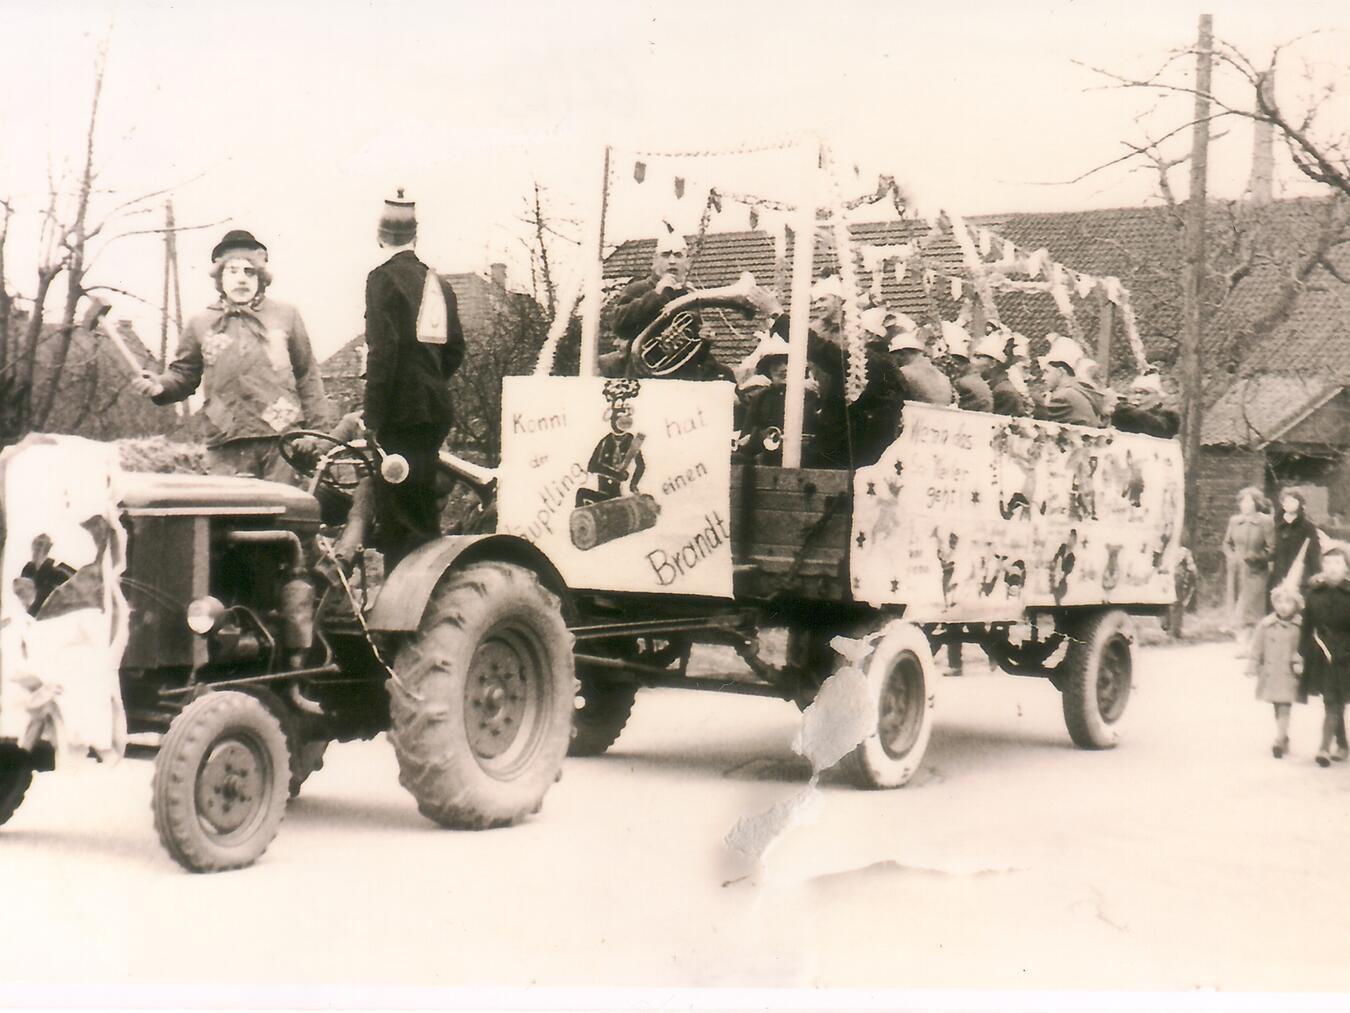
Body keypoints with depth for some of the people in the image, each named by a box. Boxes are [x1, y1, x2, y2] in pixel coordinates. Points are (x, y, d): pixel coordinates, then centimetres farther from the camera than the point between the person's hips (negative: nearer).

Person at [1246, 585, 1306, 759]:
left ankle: (1279, 741, -12)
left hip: (1290, 675, -2)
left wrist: (1300, 663, -10)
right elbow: (1256, 648, 3)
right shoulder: (1266, 625, -1)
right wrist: (1252, 668, 2)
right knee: (1278, 708, 12)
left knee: (1284, 707, -11)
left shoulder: (1300, 626, -4)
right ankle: (1284, 738, 27)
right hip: (1271, 672, 2)